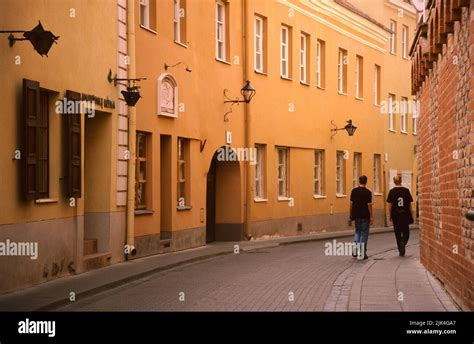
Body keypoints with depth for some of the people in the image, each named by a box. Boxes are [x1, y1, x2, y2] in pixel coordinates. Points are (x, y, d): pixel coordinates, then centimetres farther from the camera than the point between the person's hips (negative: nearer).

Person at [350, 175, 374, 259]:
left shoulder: (354, 191, 0)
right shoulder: (368, 192, -10)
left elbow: (351, 203, 3)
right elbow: (369, 205, -11)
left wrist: (351, 214, 13)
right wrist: (371, 217, -5)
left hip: (356, 215, 3)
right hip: (365, 216, -3)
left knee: (357, 231, 18)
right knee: (364, 233, 6)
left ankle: (355, 248, 0)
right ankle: (363, 253, 7)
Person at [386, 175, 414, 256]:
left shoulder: (392, 191, -5)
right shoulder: (406, 191, -2)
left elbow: (390, 205, -4)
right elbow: (410, 205, 2)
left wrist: (390, 216, 7)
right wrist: (411, 216, 10)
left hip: (396, 215, 0)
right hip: (405, 215, 0)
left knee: (398, 233, 9)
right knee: (406, 232, 13)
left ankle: (401, 251, 9)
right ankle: (403, 243, -16)